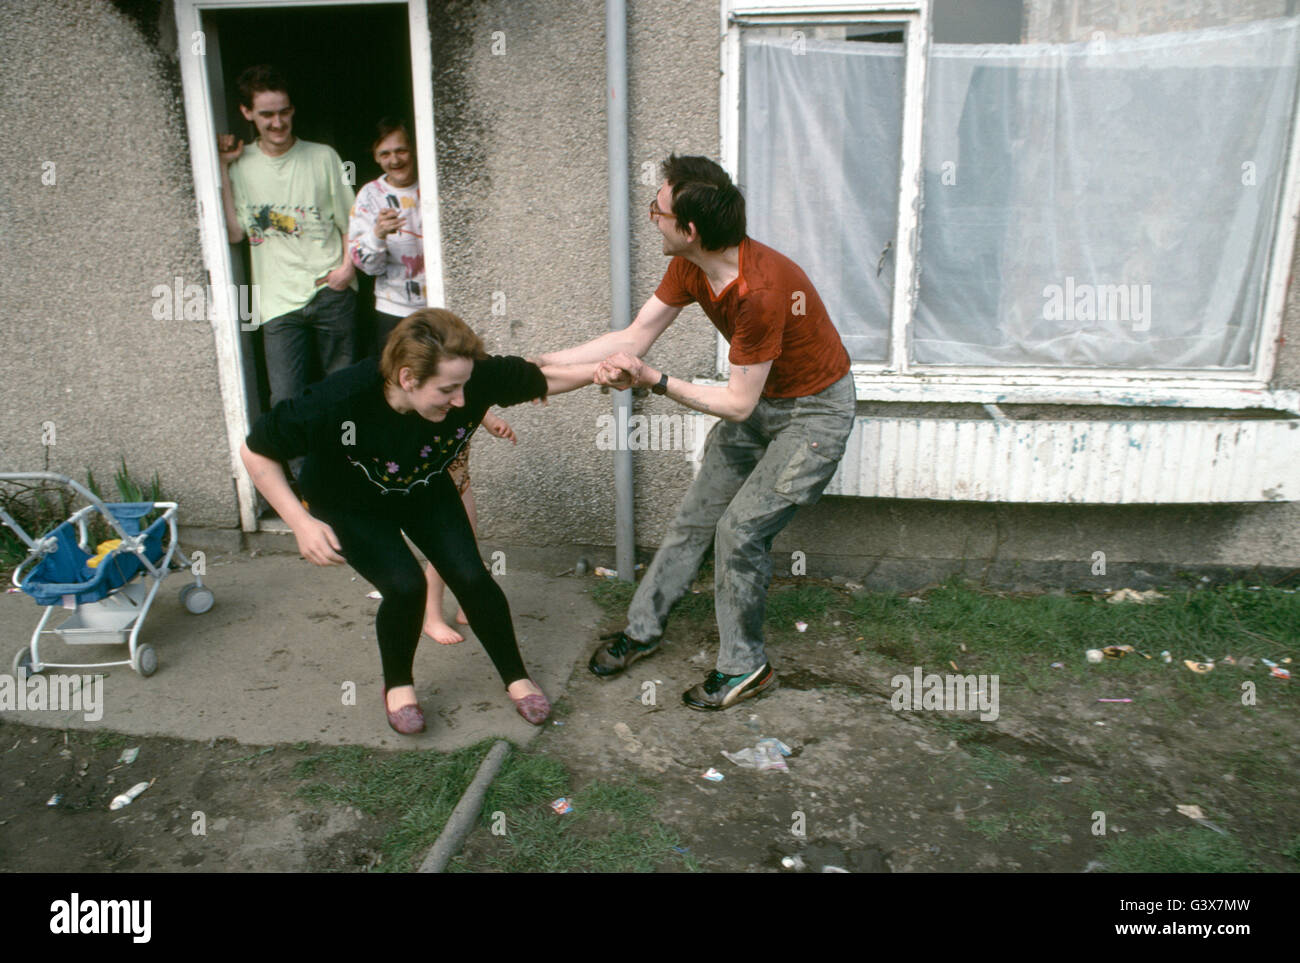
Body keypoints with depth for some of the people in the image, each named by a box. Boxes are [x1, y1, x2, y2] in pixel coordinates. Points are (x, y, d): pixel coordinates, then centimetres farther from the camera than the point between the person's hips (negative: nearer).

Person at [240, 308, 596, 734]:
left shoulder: (475, 376, -34)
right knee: (405, 586, -21)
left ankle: (516, 678, 16)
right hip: (349, 505, -2)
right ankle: (397, 685, 11)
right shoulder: (339, 401, -40)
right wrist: (302, 523, -31)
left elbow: (543, 378, -16)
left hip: (425, 491, 3)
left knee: (471, 578, -9)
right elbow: (256, 451, -26)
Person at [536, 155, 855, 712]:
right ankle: (643, 629, 27)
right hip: (759, 400, 8)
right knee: (696, 515, 11)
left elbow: (737, 403, -28)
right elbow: (633, 338, -3)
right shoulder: (690, 268, -10)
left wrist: (655, 382, -28)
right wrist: (542, 363, -8)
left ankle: (744, 667, 9)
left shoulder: (761, 290, -35)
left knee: (741, 528, -11)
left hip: (814, 411, -8)